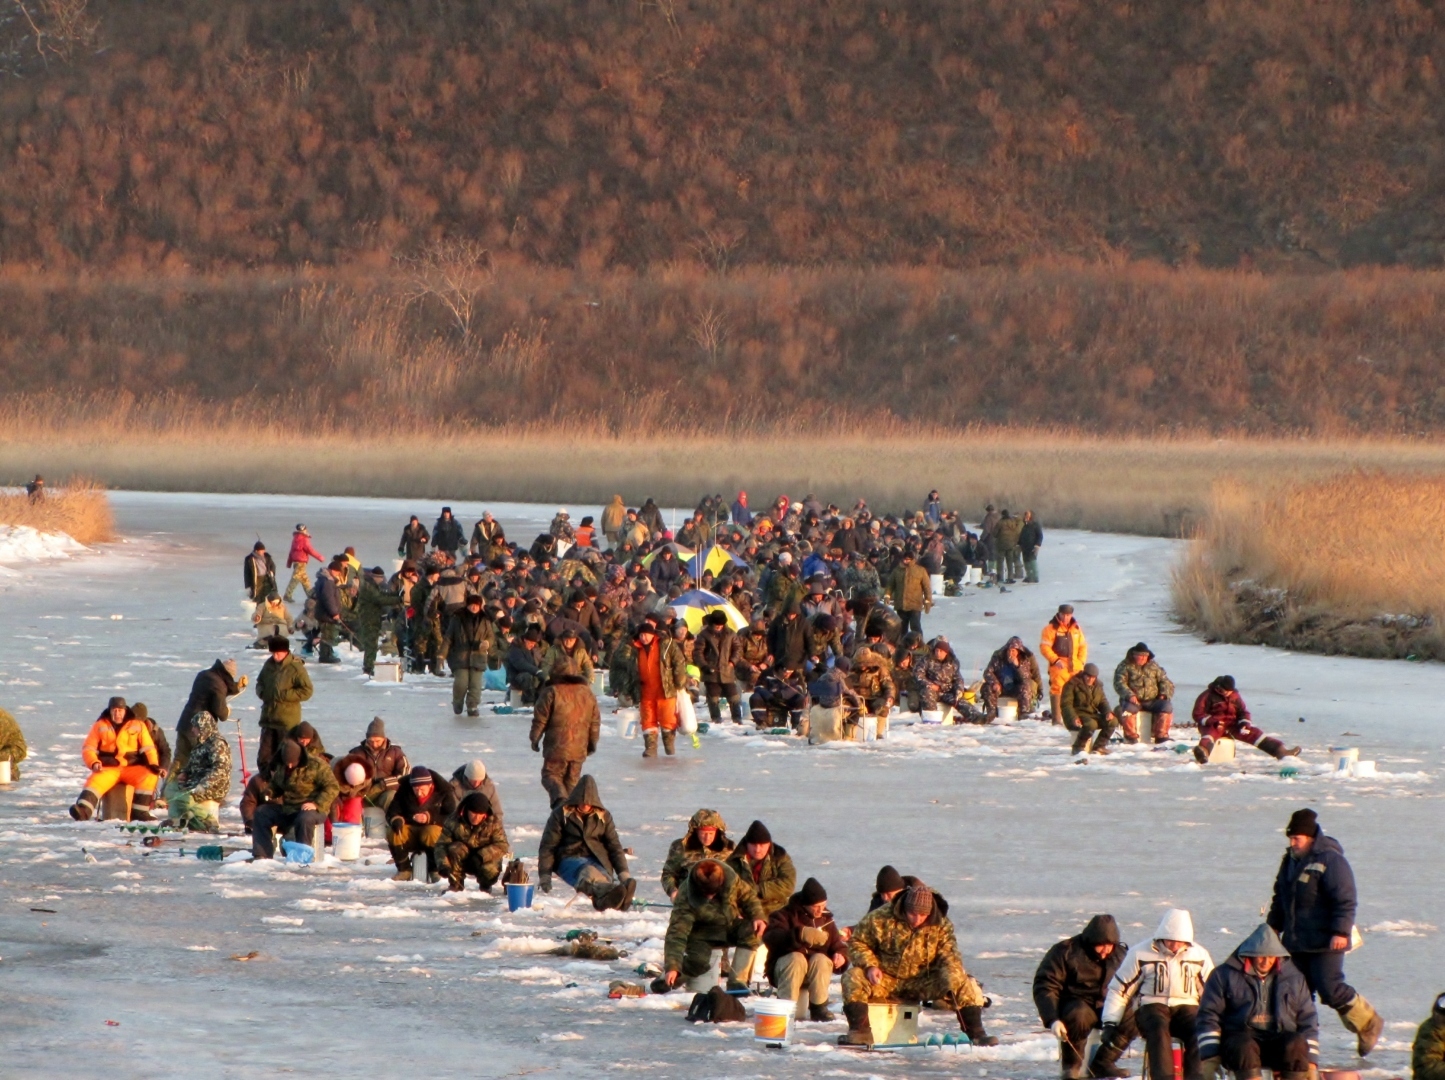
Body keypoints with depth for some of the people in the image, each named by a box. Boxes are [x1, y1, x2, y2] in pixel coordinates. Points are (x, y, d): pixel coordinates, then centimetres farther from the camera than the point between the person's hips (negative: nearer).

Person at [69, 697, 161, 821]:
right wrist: (94, 763, -15)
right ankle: (83, 810, -50)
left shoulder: (137, 725, 8)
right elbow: (88, 748, 4)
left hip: (132, 768, 1)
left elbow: (147, 747, 5)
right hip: (108, 769, -1)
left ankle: (139, 811, -23)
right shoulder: (100, 726, 8)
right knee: (96, 781, -32)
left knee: (149, 776, -28)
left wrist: (153, 765, -12)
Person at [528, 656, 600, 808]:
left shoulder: (551, 692, -9)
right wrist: (592, 743, 25)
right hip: (579, 748, 4)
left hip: (556, 747, -4)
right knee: (572, 780, 15)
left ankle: (559, 797, -24)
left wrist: (535, 738, 9)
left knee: (551, 775, 3)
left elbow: (540, 719, -6)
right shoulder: (587, 693, 6)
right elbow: (595, 721, 13)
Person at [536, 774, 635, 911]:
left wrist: (623, 874, 6)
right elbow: (547, 846, 5)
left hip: (597, 860, 3)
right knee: (587, 871, -42)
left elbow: (614, 846, 17)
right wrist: (544, 875, -5)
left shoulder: (603, 816, 15)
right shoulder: (561, 814, 7)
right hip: (570, 858, -3)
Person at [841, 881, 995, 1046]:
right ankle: (860, 1031, -26)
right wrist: (870, 966, -21)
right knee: (853, 978, -29)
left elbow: (949, 958, -8)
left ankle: (975, 1033, -9)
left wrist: (952, 983, -27)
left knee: (964, 983, -18)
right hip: (885, 981, -1)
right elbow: (857, 942, -3)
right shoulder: (880, 918, -12)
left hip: (923, 983, 1)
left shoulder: (941, 925, -6)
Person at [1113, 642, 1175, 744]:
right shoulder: (1125, 666, 4)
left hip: (1151, 701, 3)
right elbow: (1119, 684, -8)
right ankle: (1131, 736, -20)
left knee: (1167, 706, -24)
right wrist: (1129, 695, -26)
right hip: (1133, 701, -3)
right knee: (1128, 708, -36)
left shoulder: (1154, 666, 14)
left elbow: (1164, 681, 13)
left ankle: (1161, 735, -18)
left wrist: (1164, 694, -9)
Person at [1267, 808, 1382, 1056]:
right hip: (1297, 942, 8)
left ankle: (1368, 1024, 6)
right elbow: (1280, 897, 26)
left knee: (1330, 989, -12)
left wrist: (1341, 932, -22)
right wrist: (1274, 925, 23)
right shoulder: (1291, 860, 14)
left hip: (1325, 942, -8)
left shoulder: (1330, 860, -13)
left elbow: (1345, 900, -17)